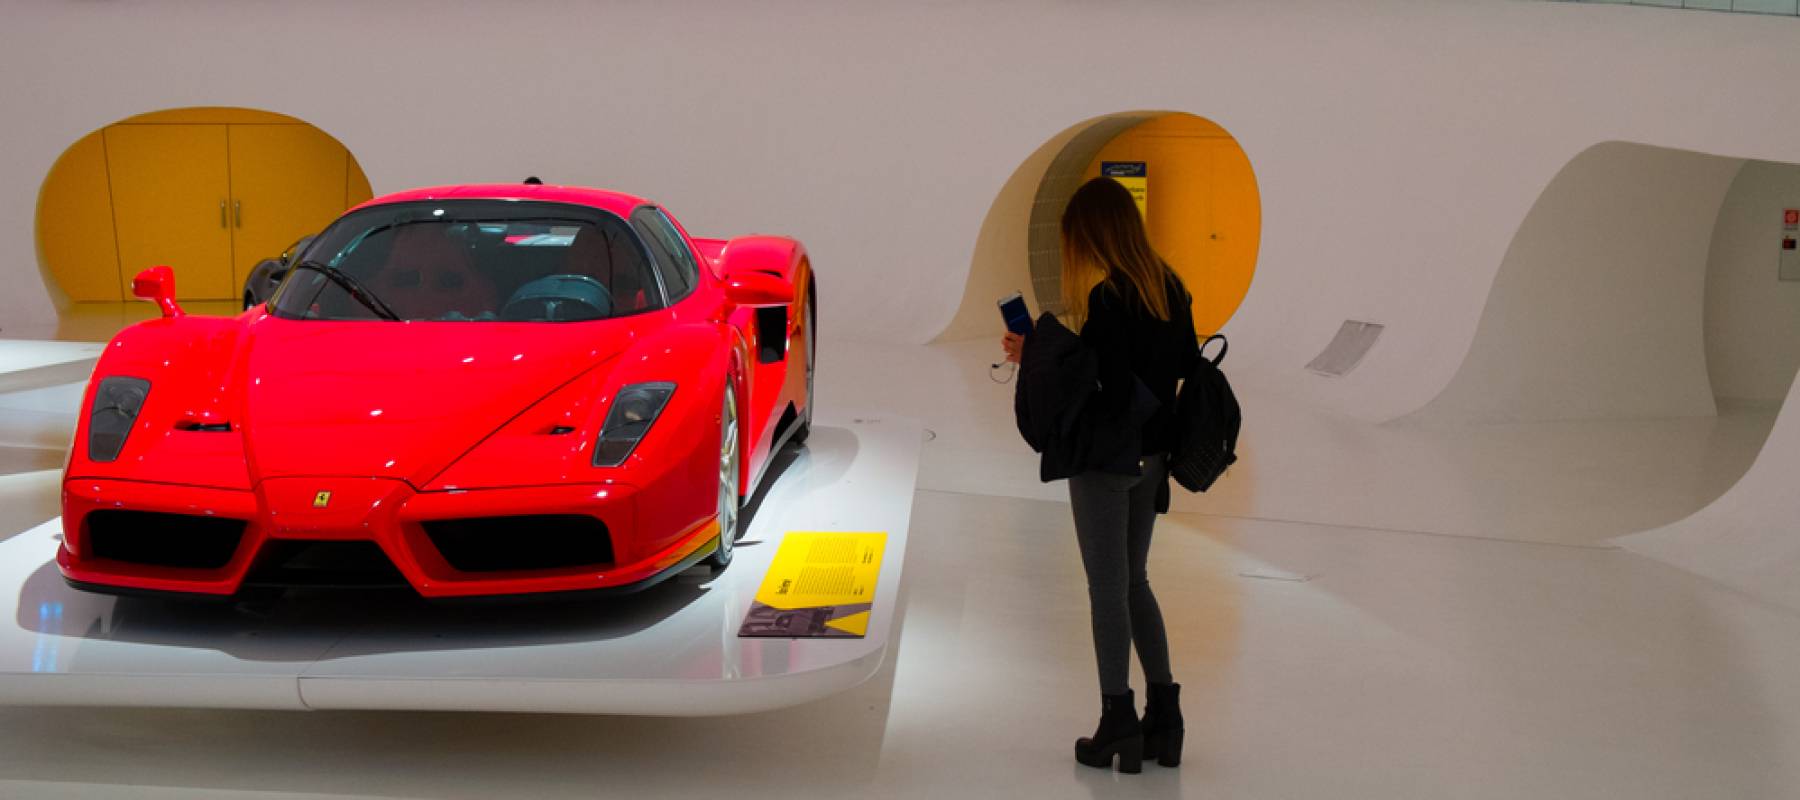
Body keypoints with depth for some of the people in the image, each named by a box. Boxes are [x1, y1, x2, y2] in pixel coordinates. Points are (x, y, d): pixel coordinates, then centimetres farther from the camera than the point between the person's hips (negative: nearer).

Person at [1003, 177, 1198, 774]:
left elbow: (1106, 382, -24)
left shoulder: (1106, 298, -19)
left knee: (1108, 589, 2)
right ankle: (1164, 714, 20)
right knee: (1133, 581, 18)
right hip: (1150, 456, 8)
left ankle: (1119, 725, 9)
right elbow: (1187, 363, 12)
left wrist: (1036, 354, -13)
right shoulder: (1169, 288, 5)